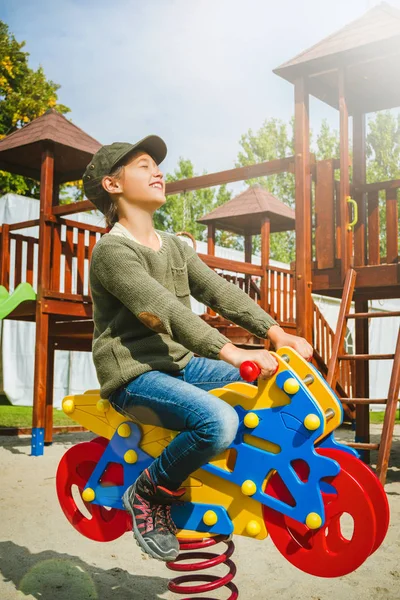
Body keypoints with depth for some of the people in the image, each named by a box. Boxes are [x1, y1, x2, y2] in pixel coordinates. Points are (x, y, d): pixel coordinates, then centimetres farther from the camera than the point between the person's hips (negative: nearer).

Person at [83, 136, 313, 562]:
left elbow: (219, 291, 4)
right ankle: (147, 495, -7)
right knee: (218, 422, -32)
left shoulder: (175, 246, 15)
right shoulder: (112, 250, -12)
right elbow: (162, 311, -26)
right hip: (134, 375, -8)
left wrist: (275, 333, -10)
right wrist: (231, 353, -35)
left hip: (181, 365, 8)